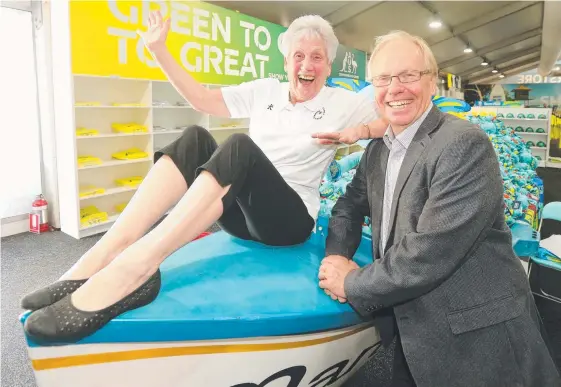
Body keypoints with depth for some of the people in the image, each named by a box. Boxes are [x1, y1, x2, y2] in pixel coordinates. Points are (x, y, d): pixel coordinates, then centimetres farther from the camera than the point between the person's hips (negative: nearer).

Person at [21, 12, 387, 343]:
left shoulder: (343, 102, 4)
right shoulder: (265, 91, 13)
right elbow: (202, 98, 13)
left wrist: (356, 132, -14)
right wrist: (160, 50, 9)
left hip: (290, 219, -4)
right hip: (244, 213, 5)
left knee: (240, 147, -33)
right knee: (195, 140, -22)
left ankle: (134, 268, -48)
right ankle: (106, 254, -35)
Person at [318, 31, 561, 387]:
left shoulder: (465, 145, -22)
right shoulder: (378, 148, 3)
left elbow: (430, 253, -28)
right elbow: (351, 204, 11)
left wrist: (352, 283, -16)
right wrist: (336, 256, -8)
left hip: (477, 336, -6)